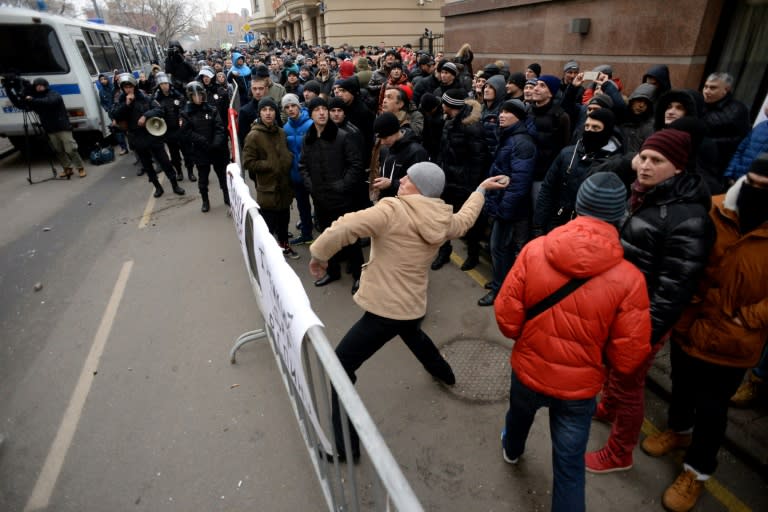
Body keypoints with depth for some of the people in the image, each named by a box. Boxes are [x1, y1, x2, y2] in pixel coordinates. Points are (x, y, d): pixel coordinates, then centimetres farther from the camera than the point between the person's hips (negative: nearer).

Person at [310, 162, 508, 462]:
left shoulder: (392, 210, -20)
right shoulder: (443, 220, 1)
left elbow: (343, 229, -28)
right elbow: (465, 218, 24)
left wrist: (319, 255, -10)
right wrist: (481, 189, 41)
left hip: (385, 310, -8)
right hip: (414, 306, 8)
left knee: (339, 368, 4)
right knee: (412, 334, 41)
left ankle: (345, 447, 11)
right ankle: (444, 373, 67)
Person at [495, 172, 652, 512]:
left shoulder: (534, 251, -20)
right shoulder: (629, 279, -21)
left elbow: (506, 318, -16)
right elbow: (628, 358, -15)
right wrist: (595, 355, 7)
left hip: (528, 369, 3)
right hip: (579, 387, -2)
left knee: (519, 413, 35)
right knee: (570, 466, 18)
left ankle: (512, 450, 66)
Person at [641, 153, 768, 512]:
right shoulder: (708, 212, -10)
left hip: (731, 344, -2)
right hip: (688, 328, 2)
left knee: (711, 408, 13)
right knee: (681, 386, 24)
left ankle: (697, 471, 35)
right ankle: (678, 430, 52)